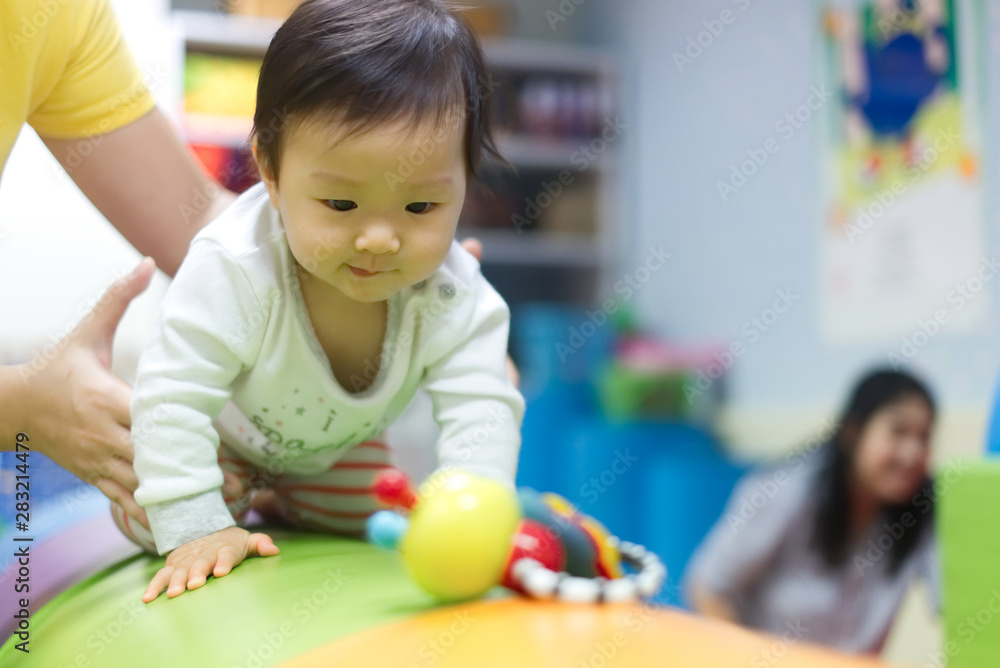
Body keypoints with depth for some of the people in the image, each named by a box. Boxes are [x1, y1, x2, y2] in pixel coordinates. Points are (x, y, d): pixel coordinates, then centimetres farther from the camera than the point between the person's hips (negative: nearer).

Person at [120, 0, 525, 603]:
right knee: (146, 523, -9)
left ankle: (279, 498, 42)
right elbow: (172, 397, -39)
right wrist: (195, 528, -42)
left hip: (339, 446, 3)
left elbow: (482, 411, -35)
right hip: (222, 428, -3)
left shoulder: (455, 296, -36)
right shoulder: (232, 270, -45)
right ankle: (237, 492, 24)